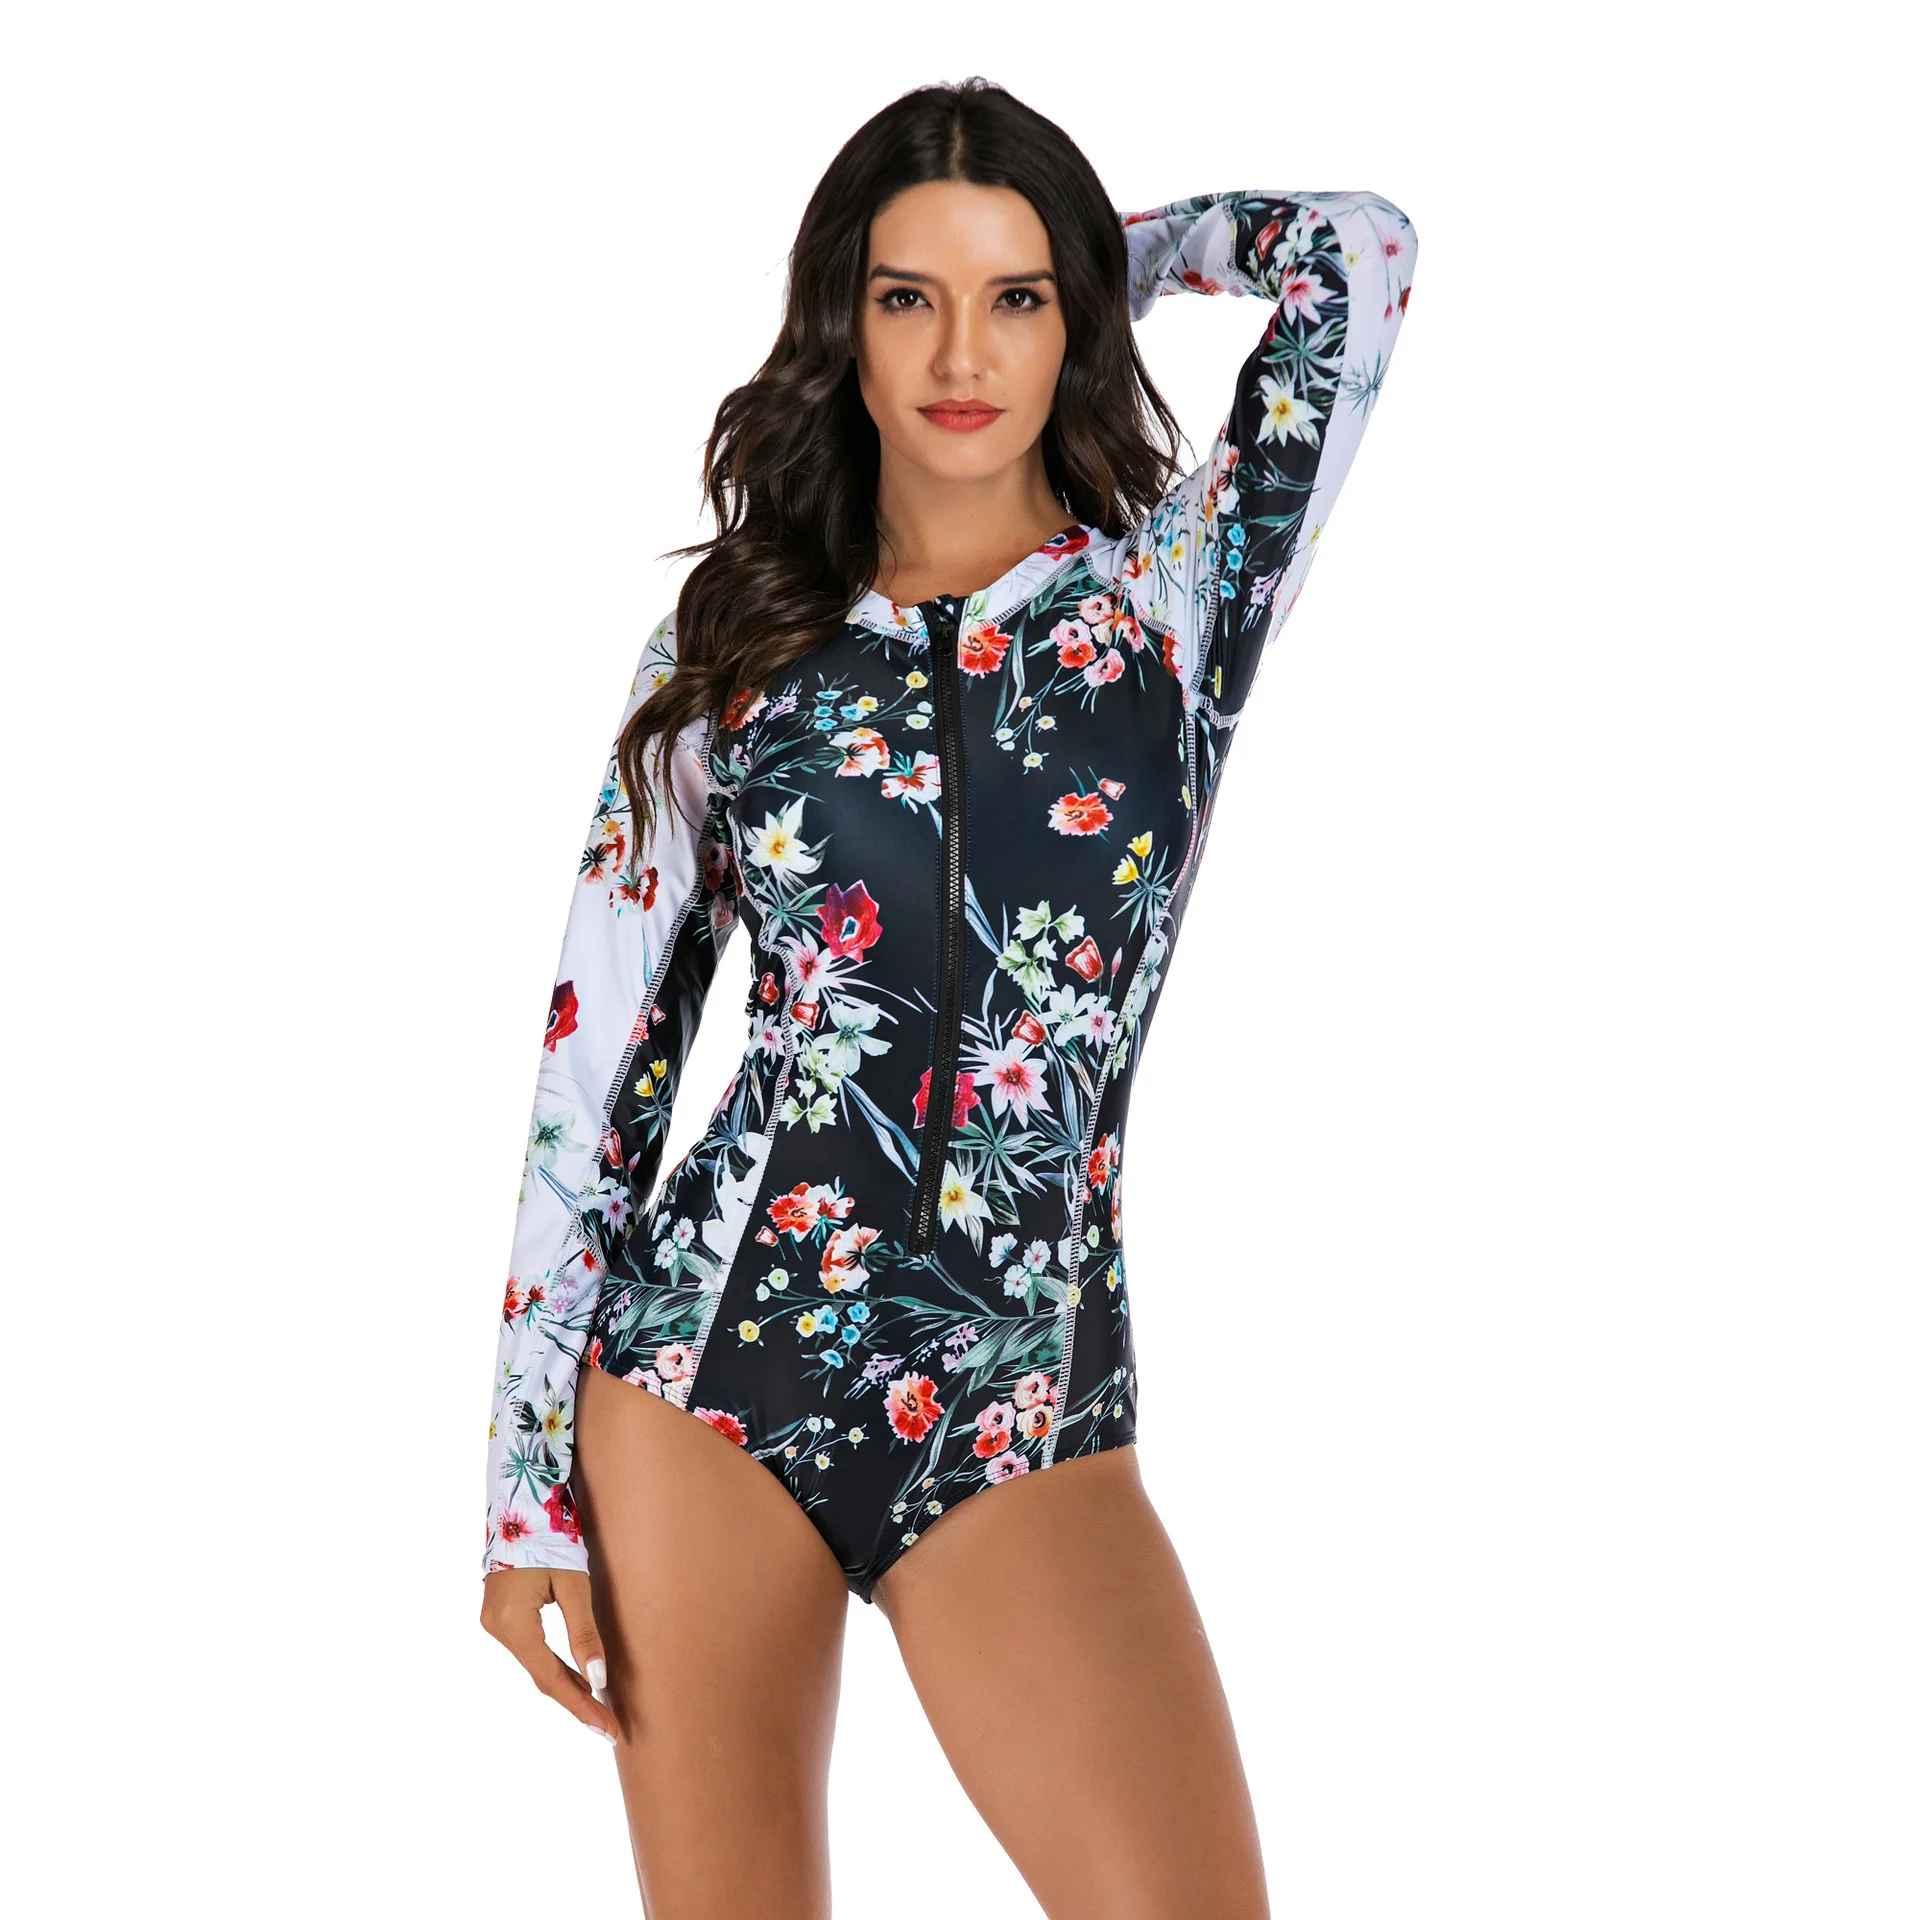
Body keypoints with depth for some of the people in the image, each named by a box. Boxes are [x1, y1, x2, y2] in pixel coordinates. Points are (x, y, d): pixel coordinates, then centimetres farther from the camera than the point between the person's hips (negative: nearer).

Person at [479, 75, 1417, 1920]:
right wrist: (527, 1484, 0)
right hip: (707, 1356, 1)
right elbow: (597, 1068, 5)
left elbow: (1356, 250, -7)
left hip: (1021, 1415, 0)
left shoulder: (1176, 590, 4)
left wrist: (1091, 249, 11)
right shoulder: (733, 644, 5)